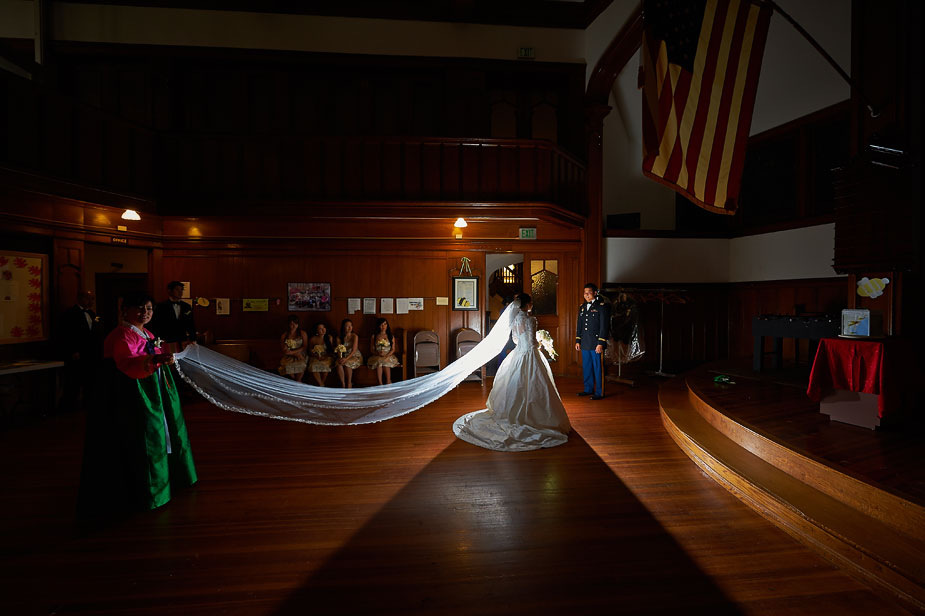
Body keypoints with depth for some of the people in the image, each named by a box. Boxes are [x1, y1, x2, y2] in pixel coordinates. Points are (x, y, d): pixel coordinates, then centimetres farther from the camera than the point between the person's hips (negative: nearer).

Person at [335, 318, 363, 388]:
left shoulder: (355, 336, -7)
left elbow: (354, 350, -15)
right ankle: (343, 384, -21)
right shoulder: (339, 338, 3)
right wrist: (340, 358, -23)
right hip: (344, 356, 3)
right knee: (338, 364, -29)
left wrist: (346, 359, -30)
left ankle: (349, 384, -19)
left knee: (347, 363, -33)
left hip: (355, 356, -3)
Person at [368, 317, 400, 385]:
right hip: (377, 356, 0)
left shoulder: (391, 336, 13)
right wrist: (378, 353, -11)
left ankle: (388, 382, -31)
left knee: (386, 362, -33)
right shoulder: (374, 336, 13)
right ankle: (380, 384, -36)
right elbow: (371, 350, 9)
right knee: (379, 362, -34)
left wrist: (387, 355, -13)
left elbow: (393, 349, 6)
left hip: (388, 356, 0)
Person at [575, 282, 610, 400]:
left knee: (598, 368, -1)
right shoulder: (582, 307, 14)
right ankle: (588, 389, 26)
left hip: (596, 343, -6)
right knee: (586, 367, 13)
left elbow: (604, 326, -10)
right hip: (585, 344, 6)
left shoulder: (602, 306, -6)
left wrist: (600, 343, -15)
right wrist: (577, 341, 13)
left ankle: (599, 392, 9)